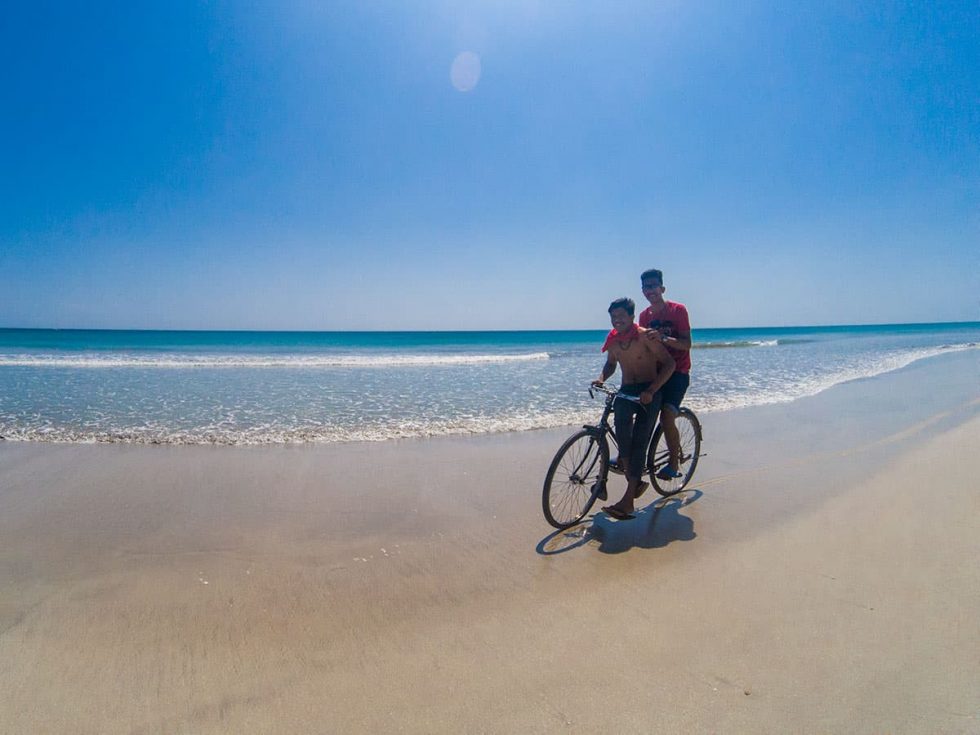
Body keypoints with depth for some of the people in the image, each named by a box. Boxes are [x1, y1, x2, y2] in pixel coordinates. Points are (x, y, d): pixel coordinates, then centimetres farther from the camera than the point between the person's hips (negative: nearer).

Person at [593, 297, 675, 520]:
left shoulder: (644, 336, -12)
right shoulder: (613, 340, 4)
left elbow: (669, 363, -12)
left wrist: (651, 390, -22)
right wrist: (601, 378, 0)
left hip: (649, 392, -4)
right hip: (626, 390, 4)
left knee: (639, 442, -12)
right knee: (622, 421, -28)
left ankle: (627, 501, -12)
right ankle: (634, 481, -19)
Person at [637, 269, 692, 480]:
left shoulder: (678, 310, -8)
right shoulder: (644, 315, 8)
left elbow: (686, 344, -15)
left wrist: (662, 338, -32)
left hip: (677, 372, -5)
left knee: (667, 417, -21)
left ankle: (674, 463, -2)